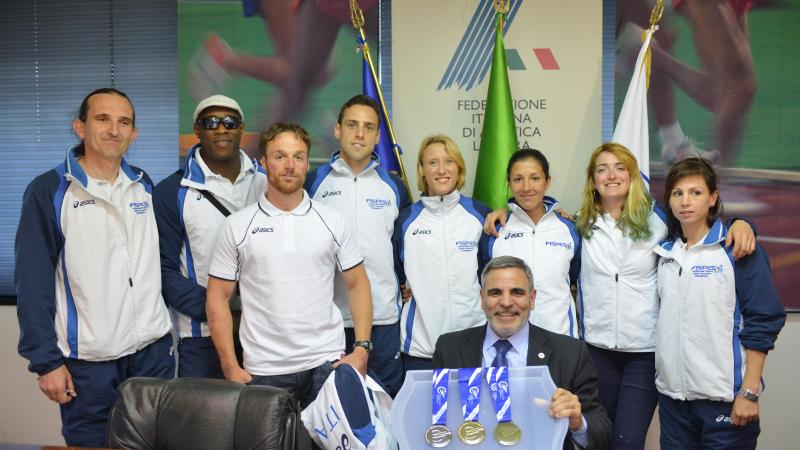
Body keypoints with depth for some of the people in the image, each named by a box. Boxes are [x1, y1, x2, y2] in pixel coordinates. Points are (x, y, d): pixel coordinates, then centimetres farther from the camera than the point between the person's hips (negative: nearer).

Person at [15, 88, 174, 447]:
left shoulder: (146, 187, 6)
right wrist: (46, 360, -10)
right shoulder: (48, 191, -7)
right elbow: (33, 283, -8)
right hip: (87, 359, -4)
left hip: (153, 349, 4)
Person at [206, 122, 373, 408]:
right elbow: (218, 297, 2)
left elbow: (357, 284, 7)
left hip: (327, 363, 1)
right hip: (263, 370, 0)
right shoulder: (237, 226, 1)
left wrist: (361, 348, -3)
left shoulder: (333, 221, 4)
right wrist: (230, 368, -4)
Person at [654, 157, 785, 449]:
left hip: (725, 396, -4)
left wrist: (749, 393, -11)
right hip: (671, 392, 4)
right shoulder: (665, 251, 8)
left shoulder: (738, 249, -6)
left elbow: (763, 322, -8)